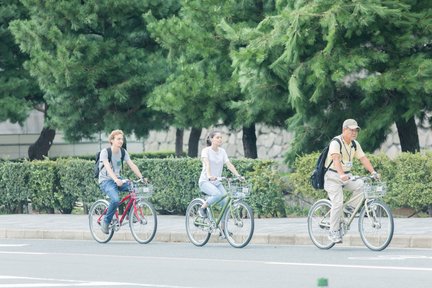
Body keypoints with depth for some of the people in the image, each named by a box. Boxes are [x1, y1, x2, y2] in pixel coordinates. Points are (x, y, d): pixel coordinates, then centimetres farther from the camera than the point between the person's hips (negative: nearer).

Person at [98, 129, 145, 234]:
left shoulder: (123, 152, 5)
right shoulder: (105, 152, -13)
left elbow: (132, 165, -3)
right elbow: (108, 167, -28)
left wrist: (141, 177, -19)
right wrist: (116, 180, -44)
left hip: (118, 179, 6)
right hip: (106, 181, -6)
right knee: (116, 200, -34)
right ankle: (105, 222, -13)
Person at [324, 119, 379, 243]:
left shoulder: (355, 144, 5)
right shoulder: (336, 142, -18)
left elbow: (363, 158, -1)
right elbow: (336, 159, -33)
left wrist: (373, 172, -17)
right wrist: (341, 175, -48)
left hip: (347, 176, 6)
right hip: (333, 176, -6)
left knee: (361, 185, -22)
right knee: (338, 203, -17)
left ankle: (351, 209, -4)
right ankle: (334, 232, -7)